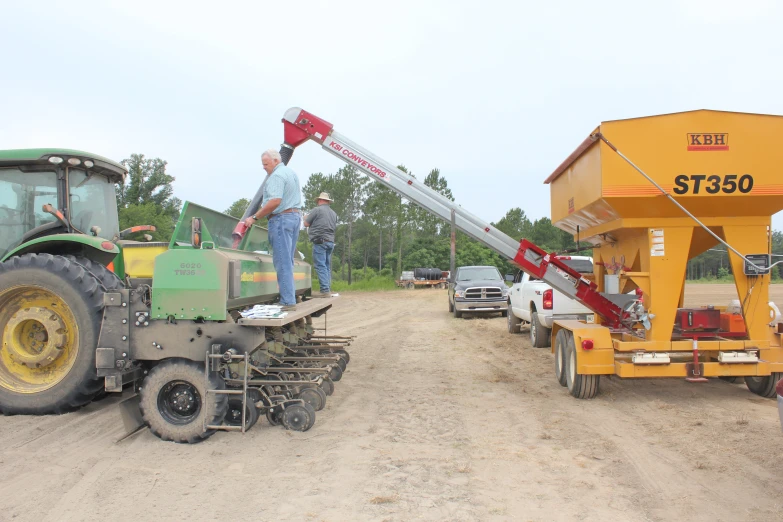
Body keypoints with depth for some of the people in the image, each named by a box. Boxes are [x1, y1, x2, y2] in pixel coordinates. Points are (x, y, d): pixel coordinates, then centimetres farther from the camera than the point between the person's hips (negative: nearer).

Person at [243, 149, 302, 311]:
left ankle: (288, 302, -11)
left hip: (281, 218, -10)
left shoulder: (276, 176, -13)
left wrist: (255, 217, -19)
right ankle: (290, 298, 12)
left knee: (282, 262, -9)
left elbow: (275, 202, -24)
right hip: (295, 216, 10)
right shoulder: (292, 173, 19)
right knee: (288, 261, 12)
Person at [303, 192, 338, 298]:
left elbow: (306, 224, -2)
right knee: (327, 266, 11)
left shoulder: (317, 210, -5)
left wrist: (306, 218, 20)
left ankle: (325, 290, -16)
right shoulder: (333, 213, 17)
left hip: (320, 241, -7)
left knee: (320, 266, -9)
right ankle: (328, 289, 10)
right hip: (331, 241, 7)